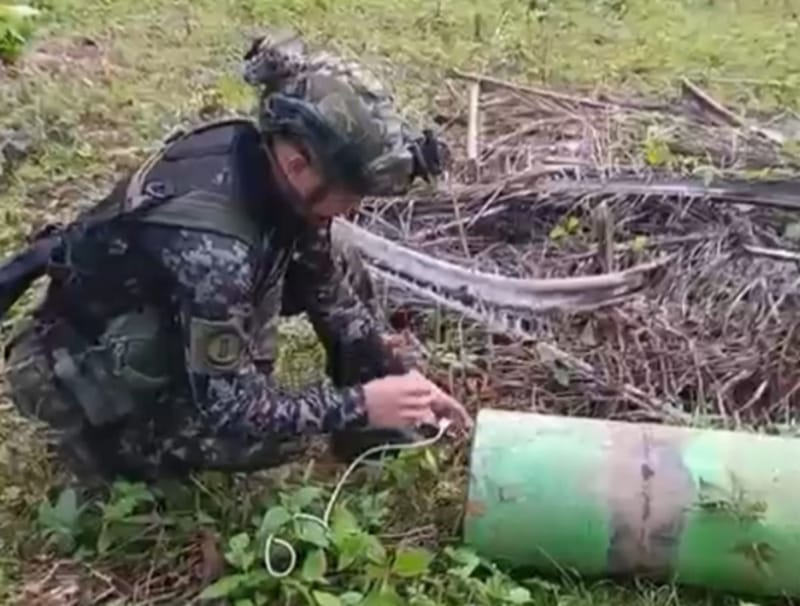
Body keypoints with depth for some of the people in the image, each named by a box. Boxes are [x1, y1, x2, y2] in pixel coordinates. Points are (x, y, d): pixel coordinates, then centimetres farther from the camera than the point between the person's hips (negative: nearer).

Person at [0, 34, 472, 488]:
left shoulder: (259, 151, -15)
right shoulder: (210, 246, -39)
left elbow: (327, 284, -1)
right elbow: (228, 411, -32)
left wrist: (396, 373, -2)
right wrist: (360, 406, -25)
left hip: (151, 318, 8)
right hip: (83, 370, -7)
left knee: (329, 271, -5)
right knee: (278, 436, -25)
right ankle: (104, 438, -2)